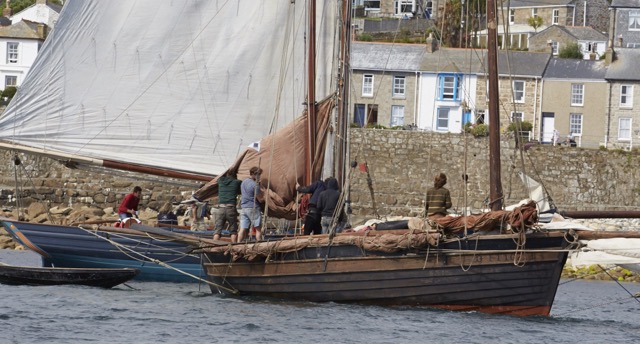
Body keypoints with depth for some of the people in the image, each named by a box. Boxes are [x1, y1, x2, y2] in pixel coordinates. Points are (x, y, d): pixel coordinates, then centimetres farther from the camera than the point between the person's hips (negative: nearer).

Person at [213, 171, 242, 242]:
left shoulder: (221, 181, 12)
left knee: (217, 230, 1)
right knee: (233, 231, 9)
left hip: (220, 208, 2)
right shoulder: (236, 182, 4)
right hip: (231, 209, -2)